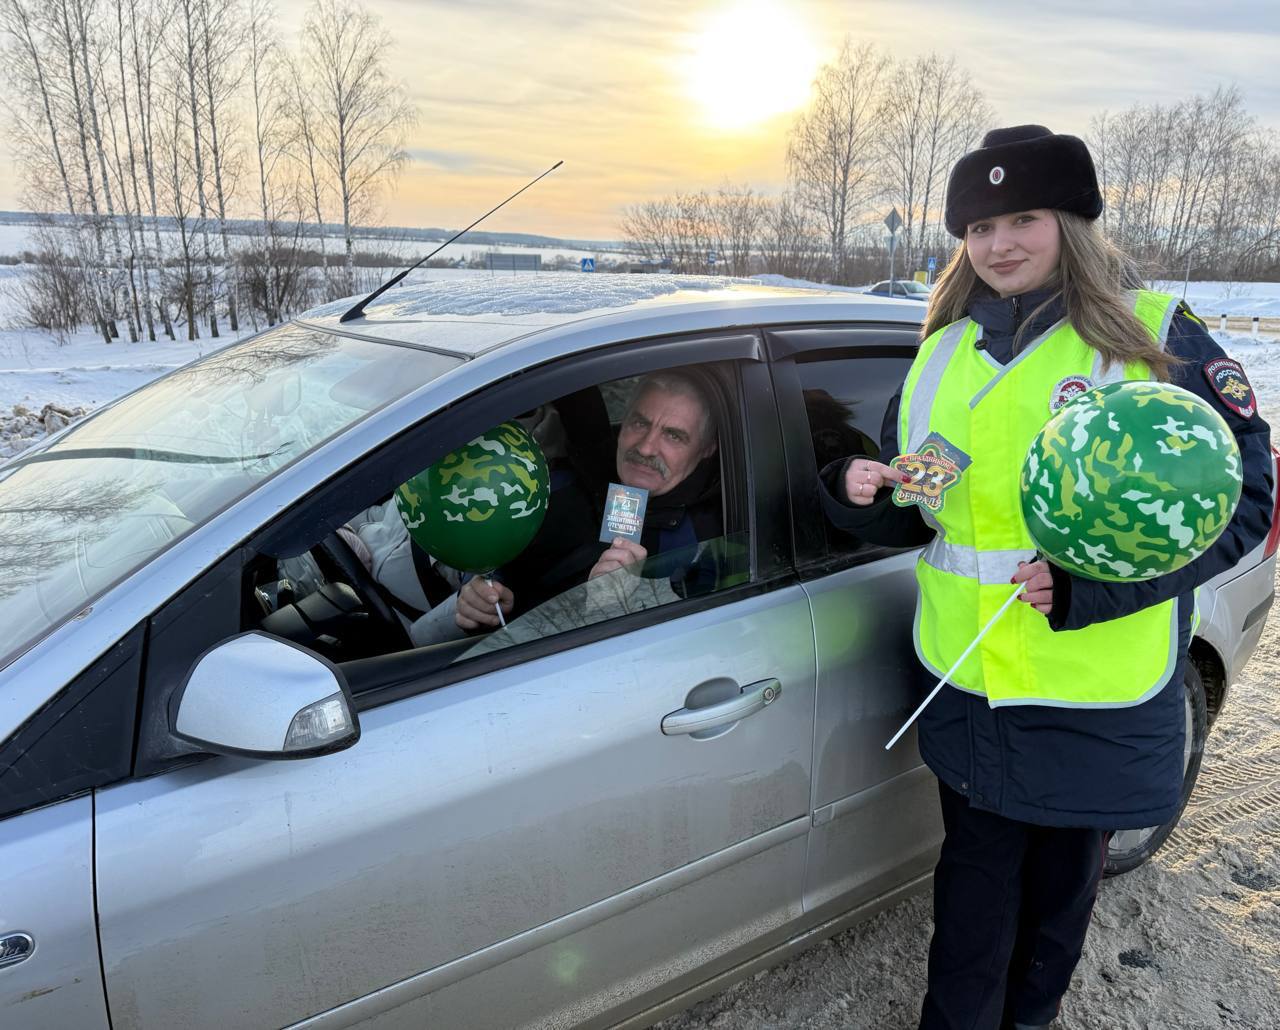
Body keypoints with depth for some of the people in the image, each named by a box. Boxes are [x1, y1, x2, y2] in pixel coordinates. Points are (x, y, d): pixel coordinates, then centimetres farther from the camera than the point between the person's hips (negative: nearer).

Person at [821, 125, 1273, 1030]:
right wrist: (863, 495, -12)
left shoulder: (1157, 337, -7)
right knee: (975, 876, 16)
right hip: (966, 684, 3)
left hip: (1099, 699, -2)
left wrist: (1090, 585, -22)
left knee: (1063, 882, 18)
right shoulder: (944, 352, 6)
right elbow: (913, 516, 11)